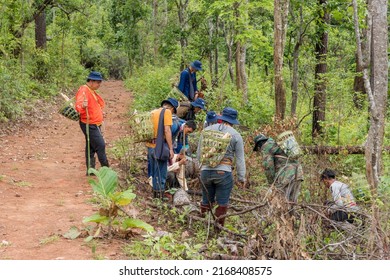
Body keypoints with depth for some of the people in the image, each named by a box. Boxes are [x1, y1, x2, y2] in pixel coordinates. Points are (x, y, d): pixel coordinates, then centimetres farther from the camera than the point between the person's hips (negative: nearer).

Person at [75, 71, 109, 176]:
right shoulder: (83, 91, -18)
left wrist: (100, 112, 24)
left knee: (91, 147, 12)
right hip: (89, 125, -10)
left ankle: (90, 170, 18)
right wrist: (82, 106, -54)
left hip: (94, 124, 10)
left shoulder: (92, 91, 14)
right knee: (100, 145, -10)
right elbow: (78, 105, -35)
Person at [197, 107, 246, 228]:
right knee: (222, 204, 7)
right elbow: (240, 159, 2)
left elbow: (199, 152, 13)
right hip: (223, 173, -3)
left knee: (206, 201, 15)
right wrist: (241, 178, 9)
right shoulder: (236, 135, -1)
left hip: (205, 171, 3)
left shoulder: (207, 130, 7)